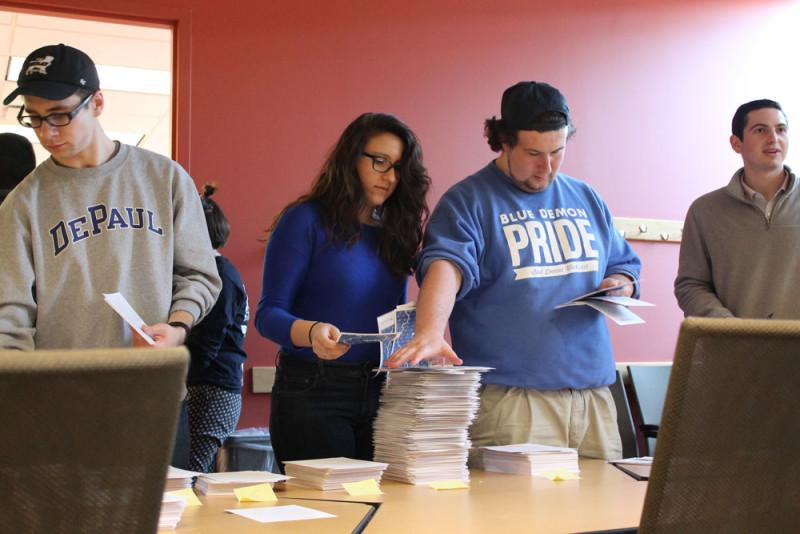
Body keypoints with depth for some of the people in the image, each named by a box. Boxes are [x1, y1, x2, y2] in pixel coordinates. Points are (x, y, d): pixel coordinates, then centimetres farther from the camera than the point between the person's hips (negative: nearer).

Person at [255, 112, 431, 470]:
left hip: (380, 393, 5)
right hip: (313, 391, -5)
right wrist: (311, 332, -27)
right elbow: (269, 313, -8)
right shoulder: (307, 220, -3)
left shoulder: (395, 232, 13)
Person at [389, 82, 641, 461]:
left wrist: (618, 286, 0)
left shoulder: (586, 199, 16)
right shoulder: (468, 201, -3)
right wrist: (430, 333, -38)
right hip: (510, 398, -6)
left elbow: (625, 265, 25)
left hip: (594, 392, 6)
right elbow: (445, 265, -20)